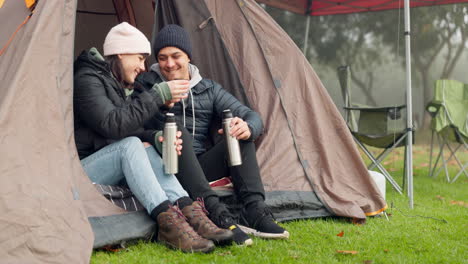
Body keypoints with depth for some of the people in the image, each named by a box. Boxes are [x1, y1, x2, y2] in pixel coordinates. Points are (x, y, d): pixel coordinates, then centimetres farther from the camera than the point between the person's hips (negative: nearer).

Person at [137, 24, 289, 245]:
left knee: (241, 133, -16)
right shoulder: (146, 85, 6)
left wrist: (248, 127, -22)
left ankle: (255, 212, -29)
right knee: (176, 129, -32)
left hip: (200, 168, 3)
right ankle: (216, 213, -43)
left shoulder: (209, 90, 13)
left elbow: (252, 117, 3)